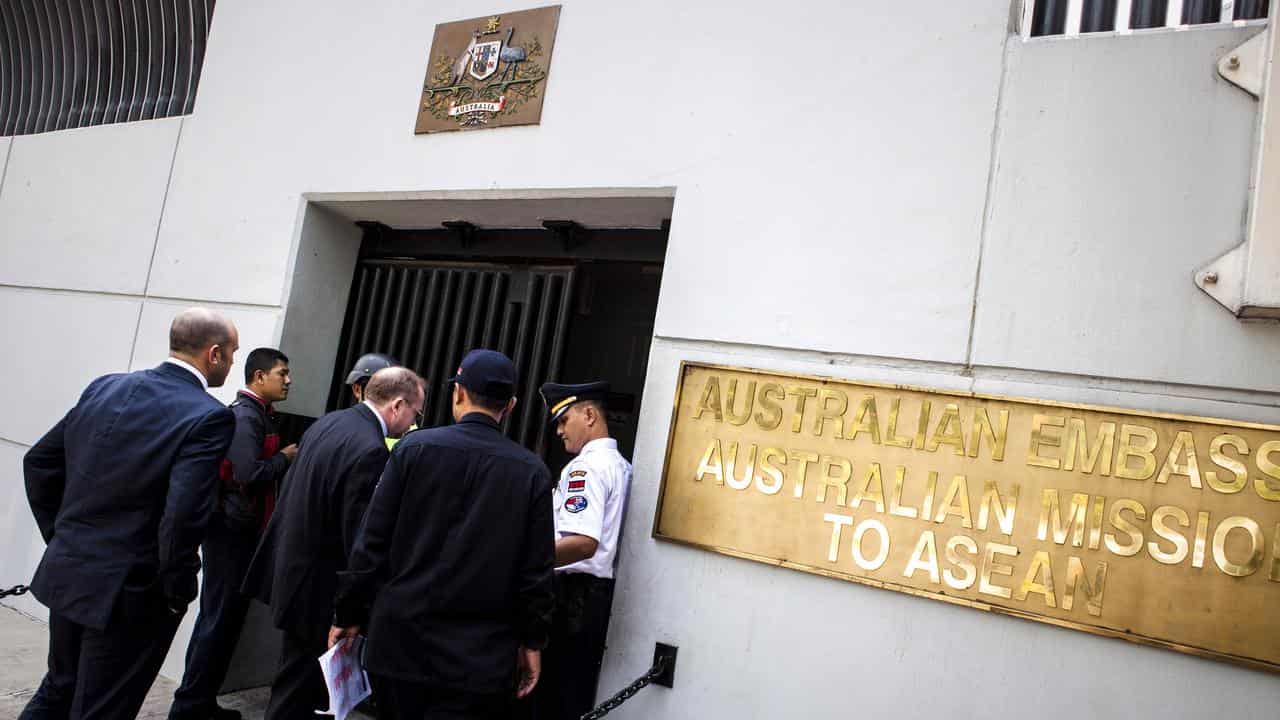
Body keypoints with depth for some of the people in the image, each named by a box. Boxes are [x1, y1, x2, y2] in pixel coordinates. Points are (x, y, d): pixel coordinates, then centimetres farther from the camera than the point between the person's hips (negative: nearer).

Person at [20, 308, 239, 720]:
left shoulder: (105, 387, 2)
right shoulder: (209, 417, -20)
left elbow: (38, 462, 10)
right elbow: (183, 516, -27)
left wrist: (61, 538, 17)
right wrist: (178, 592, -13)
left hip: (67, 574, 7)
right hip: (128, 592, -7)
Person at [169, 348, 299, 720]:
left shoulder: (257, 414, 13)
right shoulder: (244, 416, -16)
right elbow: (249, 473, -26)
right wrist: (284, 458, -12)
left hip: (240, 527, 10)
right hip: (232, 528, -10)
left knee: (223, 616, 16)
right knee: (221, 618, -2)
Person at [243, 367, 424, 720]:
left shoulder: (327, 422, 2)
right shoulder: (371, 451, -25)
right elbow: (359, 538, -24)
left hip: (292, 567, 9)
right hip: (317, 583, -9)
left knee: (303, 677, 23)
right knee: (297, 688, 9)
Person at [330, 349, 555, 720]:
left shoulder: (414, 447, -5)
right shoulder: (532, 472, -5)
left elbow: (372, 544, -3)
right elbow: (536, 571, -4)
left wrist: (348, 614, 8)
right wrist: (532, 642, 7)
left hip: (401, 641, 1)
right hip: (479, 658, -1)